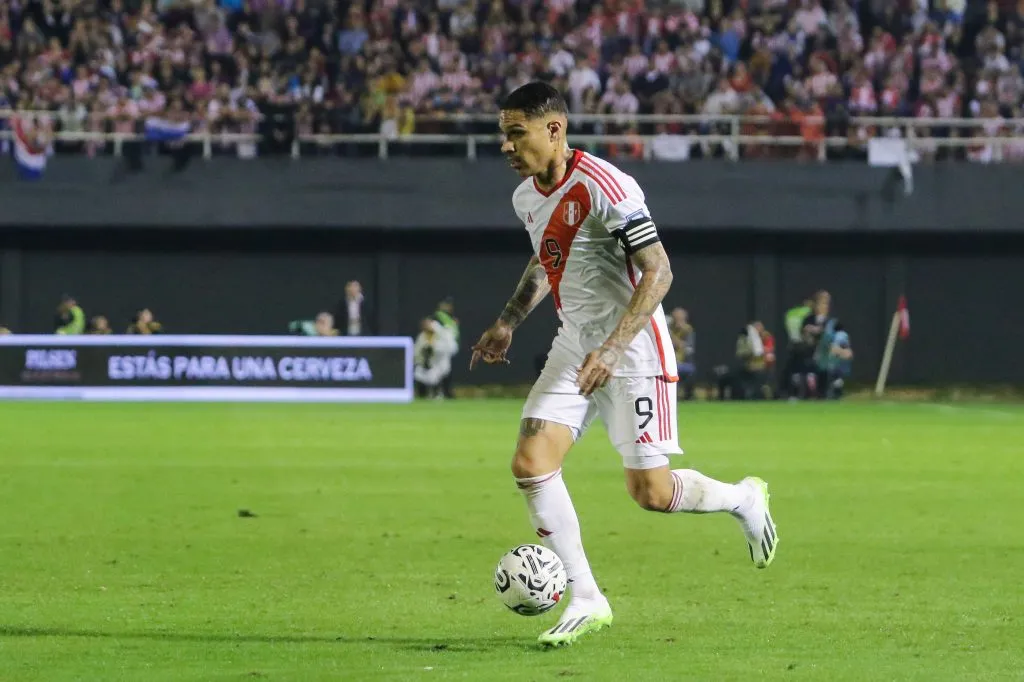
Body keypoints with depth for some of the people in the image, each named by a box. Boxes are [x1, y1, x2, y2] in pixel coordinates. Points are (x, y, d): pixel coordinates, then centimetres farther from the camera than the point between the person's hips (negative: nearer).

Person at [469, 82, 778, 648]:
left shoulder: (603, 187, -21)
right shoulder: (526, 197, 6)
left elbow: (657, 272, -22)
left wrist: (612, 348, -29)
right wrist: (507, 322, 16)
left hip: (632, 349, -8)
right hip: (574, 345, 8)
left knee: (650, 492, -6)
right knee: (530, 463, -10)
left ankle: (744, 500, 25)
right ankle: (585, 600, -2)